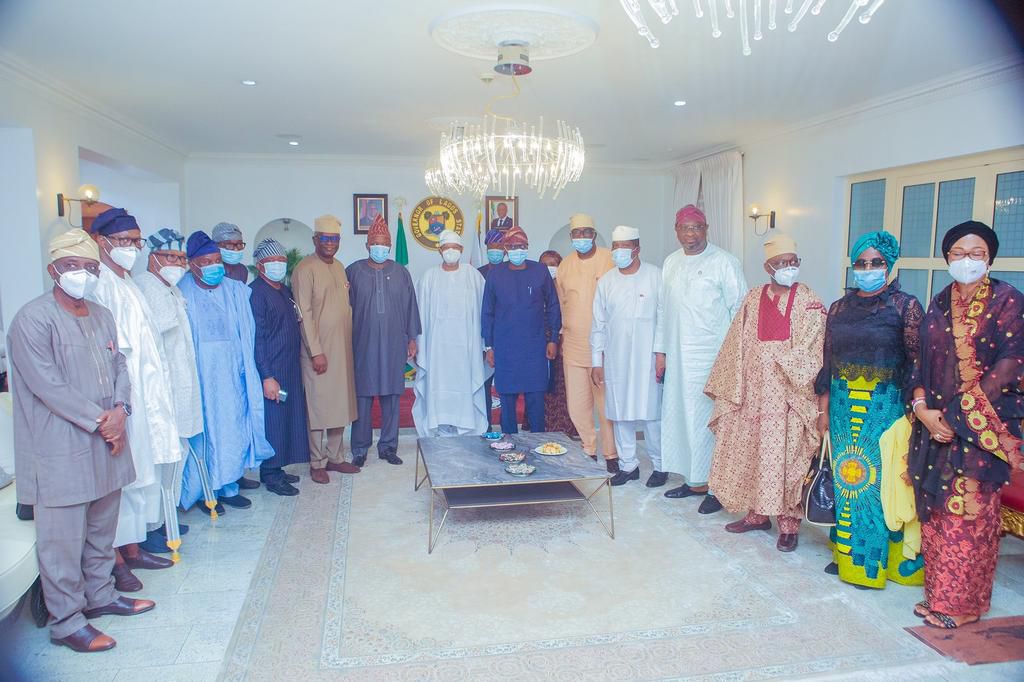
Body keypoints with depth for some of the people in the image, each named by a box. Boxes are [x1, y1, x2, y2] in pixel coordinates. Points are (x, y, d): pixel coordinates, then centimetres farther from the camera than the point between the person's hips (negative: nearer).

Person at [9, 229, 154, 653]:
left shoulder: (102, 316, 11)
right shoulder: (32, 319, -12)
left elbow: (120, 367, 11)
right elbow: (48, 385, -17)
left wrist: (120, 410, -6)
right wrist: (98, 420, -15)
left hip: (106, 444, 7)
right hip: (60, 452, -7)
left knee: (102, 530, 19)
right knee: (63, 540, 3)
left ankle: (99, 595, 36)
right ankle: (65, 622, 16)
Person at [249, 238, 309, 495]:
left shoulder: (285, 291, 14)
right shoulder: (256, 293, -12)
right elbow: (256, 338, -16)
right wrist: (267, 377, -19)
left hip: (291, 367, 8)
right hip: (271, 371, -8)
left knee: (290, 418, 13)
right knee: (273, 420, -1)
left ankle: (276, 468, 26)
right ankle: (270, 474, 12)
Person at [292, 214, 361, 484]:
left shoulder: (340, 267, 13)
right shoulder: (305, 269, -10)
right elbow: (305, 314, -14)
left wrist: (349, 345, 12)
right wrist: (316, 352, -17)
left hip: (343, 348, 7)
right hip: (319, 350, -7)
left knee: (340, 404, 11)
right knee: (318, 406, 1)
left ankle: (335, 457, 23)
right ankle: (317, 462, 13)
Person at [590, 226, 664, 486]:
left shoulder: (656, 276, -3)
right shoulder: (606, 281, 7)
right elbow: (598, 324, 9)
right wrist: (596, 362, 8)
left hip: (647, 359, -3)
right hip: (615, 360, 4)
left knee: (651, 413, -1)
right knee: (620, 414, 8)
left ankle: (660, 465, 17)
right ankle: (628, 465, 22)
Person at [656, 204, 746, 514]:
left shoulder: (724, 262, -6)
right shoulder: (671, 263, 11)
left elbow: (740, 309, -6)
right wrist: (660, 350, 13)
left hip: (712, 357, -6)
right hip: (677, 357, 6)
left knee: (709, 420, -3)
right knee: (680, 417, 10)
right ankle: (694, 480, 23)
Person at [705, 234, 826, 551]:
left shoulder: (808, 303, -2)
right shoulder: (753, 299, 8)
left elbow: (811, 354, -7)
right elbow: (738, 347, 9)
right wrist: (732, 390, 7)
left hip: (788, 397, -4)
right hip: (753, 394, 4)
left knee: (785, 456, -1)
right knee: (750, 452, 10)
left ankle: (789, 523, 13)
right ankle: (756, 513, 26)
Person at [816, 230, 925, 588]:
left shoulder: (905, 306, -3)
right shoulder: (839, 308, 9)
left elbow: (918, 362, -7)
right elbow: (827, 361, 9)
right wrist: (824, 410, 8)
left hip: (885, 405, -4)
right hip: (844, 404, 4)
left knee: (880, 477, 1)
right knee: (845, 476, 9)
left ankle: (874, 558, 15)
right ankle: (846, 551, 23)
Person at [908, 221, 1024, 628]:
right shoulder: (940, 304, 11)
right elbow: (923, 361, 9)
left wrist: (963, 412, -15)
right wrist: (922, 407, -7)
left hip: (982, 425, -5)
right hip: (935, 422, 5)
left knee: (969, 512, 0)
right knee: (935, 509, 9)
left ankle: (961, 602, 13)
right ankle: (938, 592, 22)